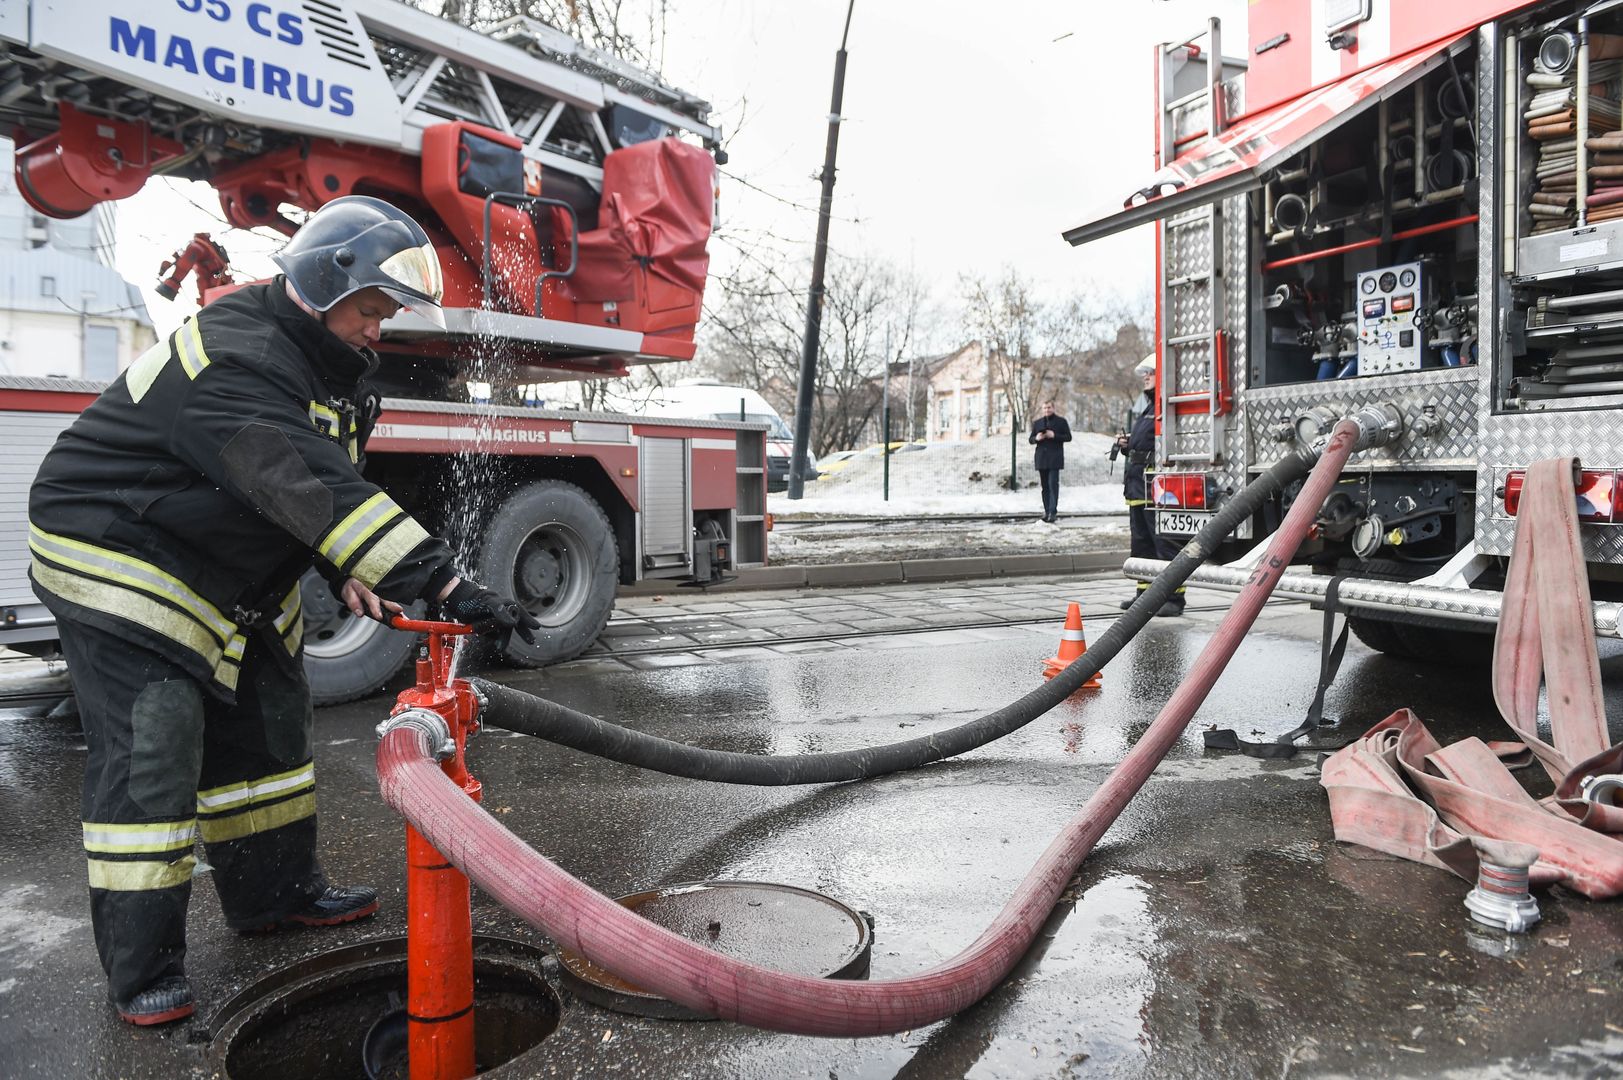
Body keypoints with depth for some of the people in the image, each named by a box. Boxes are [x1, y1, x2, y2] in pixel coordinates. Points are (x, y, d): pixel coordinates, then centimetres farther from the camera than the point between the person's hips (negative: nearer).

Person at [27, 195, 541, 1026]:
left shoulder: (322, 359, 2)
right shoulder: (237, 362, -31)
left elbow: (327, 481, 7)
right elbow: (314, 490, -44)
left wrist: (348, 573, -11)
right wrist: (446, 585, -49)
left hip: (232, 582, 10)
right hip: (117, 562, -10)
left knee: (267, 728, 14)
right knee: (149, 755, -9)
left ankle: (276, 893, 30)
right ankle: (142, 970, 4)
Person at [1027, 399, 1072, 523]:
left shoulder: (1061, 421, 5)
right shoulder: (1037, 422, 15)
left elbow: (1068, 437, 2)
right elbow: (1030, 440, 16)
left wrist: (1054, 436, -13)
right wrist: (1036, 438, -7)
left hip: (1054, 458, -4)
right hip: (1041, 458, 4)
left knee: (1053, 484, -13)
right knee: (1045, 486, 6)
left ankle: (1053, 511, -16)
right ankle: (1047, 511, 11)